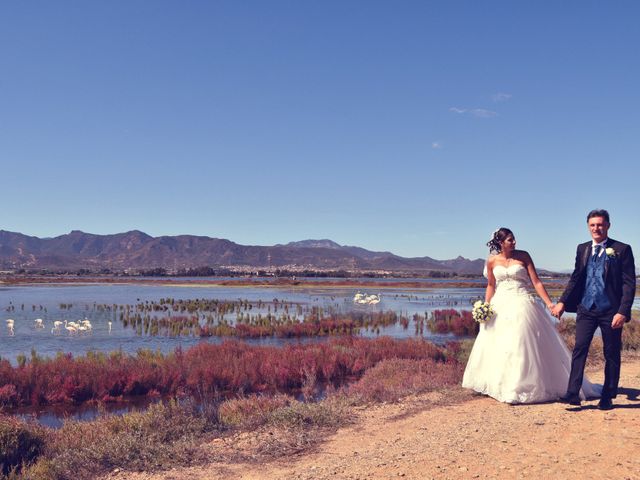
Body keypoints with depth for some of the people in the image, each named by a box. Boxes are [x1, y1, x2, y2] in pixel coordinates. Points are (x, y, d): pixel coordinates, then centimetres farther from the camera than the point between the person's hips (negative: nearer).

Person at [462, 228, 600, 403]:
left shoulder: (523, 256, -2)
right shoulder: (492, 261, 3)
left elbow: (536, 282, -3)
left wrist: (549, 303, -11)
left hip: (522, 305, -2)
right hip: (500, 306, 3)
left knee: (524, 345, -4)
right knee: (497, 348, 8)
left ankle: (523, 386, 6)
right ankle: (502, 385, 25)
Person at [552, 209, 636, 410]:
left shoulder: (622, 249, -4)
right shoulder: (582, 249, 9)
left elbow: (629, 283, -7)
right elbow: (576, 278, 13)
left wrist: (623, 311, -15)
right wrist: (563, 302, 4)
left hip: (611, 311, -3)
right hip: (586, 308, 3)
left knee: (611, 354, 7)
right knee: (579, 349, -5)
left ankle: (607, 397, 17)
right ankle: (573, 393, -5)